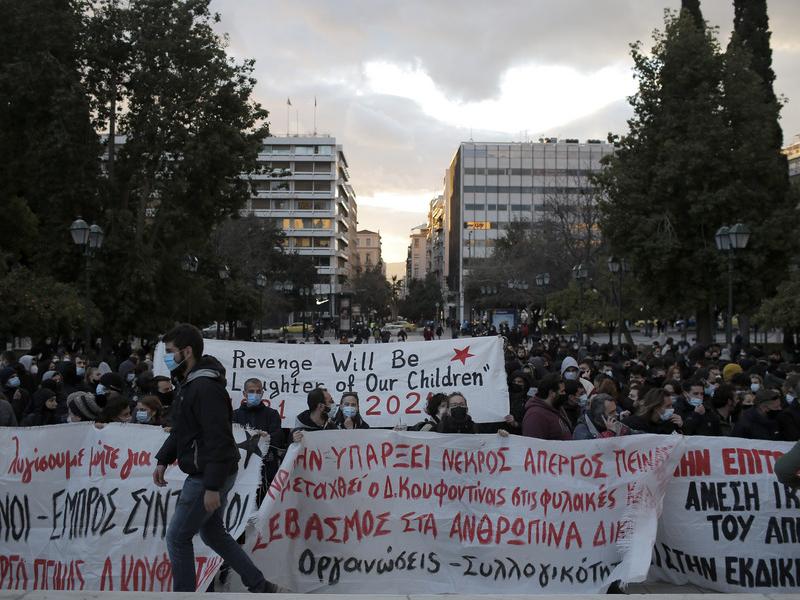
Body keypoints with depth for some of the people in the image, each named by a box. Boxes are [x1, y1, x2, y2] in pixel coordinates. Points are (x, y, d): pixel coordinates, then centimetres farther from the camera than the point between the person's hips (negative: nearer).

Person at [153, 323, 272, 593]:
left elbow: (219, 440, -26)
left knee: (177, 537, 2)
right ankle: (259, 586, 26)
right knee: (213, 533, 20)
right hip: (204, 474, 10)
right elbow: (181, 430, 20)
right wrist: (163, 460, 13)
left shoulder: (206, 388, -22)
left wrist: (212, 487, -26)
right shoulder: (190, 383, 10)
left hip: (209, 477, -10)